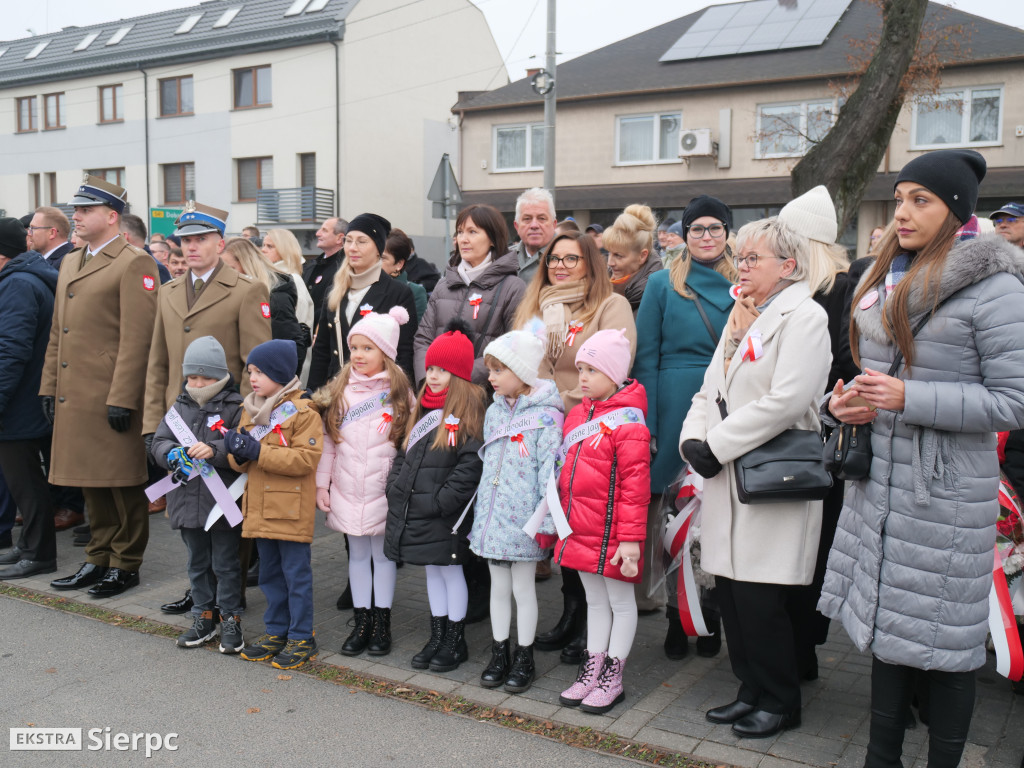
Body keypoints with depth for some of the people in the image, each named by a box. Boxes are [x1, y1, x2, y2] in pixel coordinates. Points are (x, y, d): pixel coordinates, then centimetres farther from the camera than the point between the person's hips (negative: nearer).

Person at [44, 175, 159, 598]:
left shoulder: (134, 264, -9)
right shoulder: (70, 262, 18)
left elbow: (137, 338, -16)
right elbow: (57, 332, 20)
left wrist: (122, 399, -19)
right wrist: (49, 386, 14)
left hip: (113, 399, -8)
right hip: (75, 397, 8)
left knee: (123, 484, 3)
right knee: (91, 483, 16)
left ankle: (125, 564, 15)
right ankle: (99, 558, 28)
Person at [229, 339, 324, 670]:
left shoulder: (303, 412, -11)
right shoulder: (250, 410, 12)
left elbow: (306, 458, -22)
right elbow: (242, 463, 14)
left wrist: (258, 451, -24)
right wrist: (237, 451, -10)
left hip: (291, 509, -7)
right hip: (260, 507, 7)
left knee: (296, 574, 1)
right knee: (270, 573, 16)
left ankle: (302, 637, 11)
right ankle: (276, 631, 29)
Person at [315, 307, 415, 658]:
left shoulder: (400, 392, -5)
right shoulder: (340, 391, 4)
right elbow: (327, 439, 5)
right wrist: (321, 483, 2)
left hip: (384, 491, -3)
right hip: (347, 491, 3)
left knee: (383, 553, 7)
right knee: (357, 554, 13)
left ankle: (382, 623, 20)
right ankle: (362, 623, 24)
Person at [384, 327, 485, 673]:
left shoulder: (466, 412, -13)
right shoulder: (423, 408, 12)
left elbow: (471, 466, -20)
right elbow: (404, 454, 18)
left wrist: (438, 502, -20)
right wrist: (396, 487, 6)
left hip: (445, 517, -7)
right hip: (413, 513, 7)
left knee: (451, 571, 6)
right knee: (432, 571, 17)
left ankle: (456, 641, 20)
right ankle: (437, 637, 29)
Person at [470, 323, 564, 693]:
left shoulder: (545, 415, -12)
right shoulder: (494, 412, 9)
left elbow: (549, 468, -13)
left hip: (524, 519, -6)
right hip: (493, 516, 6)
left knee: (523, 587, 6)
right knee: (498, 586, 15)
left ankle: (524, 659, 21)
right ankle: (499, 654, 28)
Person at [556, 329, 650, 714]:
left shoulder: (627, 422, -16)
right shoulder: (578, 415, 9)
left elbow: (635, 485, -18)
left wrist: (630, 538, -19)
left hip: (612, 534, -7)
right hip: (580, 531, 8)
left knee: (620, 602, 9)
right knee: (594, 601, 19)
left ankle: (613, 678, 21)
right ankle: (591, 671, 30)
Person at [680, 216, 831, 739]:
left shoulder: (803, 315, -7)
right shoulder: (741, 317, 19)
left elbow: (787, 400, -19)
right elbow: (710, 389, 17)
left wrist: (716, 445, -15)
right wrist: (693, 440, -1)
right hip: (728, 479, 8)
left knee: (759, 595, -3)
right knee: (730, 590, 10)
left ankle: (779, 703, 16)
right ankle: (752, 692, 26)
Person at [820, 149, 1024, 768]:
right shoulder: (885, 281, 12)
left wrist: (908, 398, -21)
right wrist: (843, 404, 1)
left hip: (948, 491, -7)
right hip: (880, 483, 7)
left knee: (947, 637, 4)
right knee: (888, 623, 16)